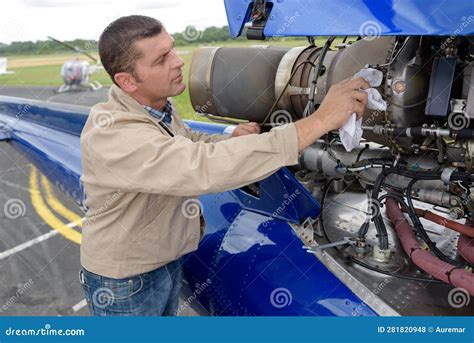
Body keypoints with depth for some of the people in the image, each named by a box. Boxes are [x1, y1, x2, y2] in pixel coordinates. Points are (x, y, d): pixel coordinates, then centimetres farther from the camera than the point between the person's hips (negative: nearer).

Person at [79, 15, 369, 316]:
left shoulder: (158, 108, -4)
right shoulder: (113, 134, -33)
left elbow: (192, 143, 11)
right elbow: (206, 167, -45)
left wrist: (232, 141, -14)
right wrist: (321, 119, -43)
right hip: (125, 282, -7)